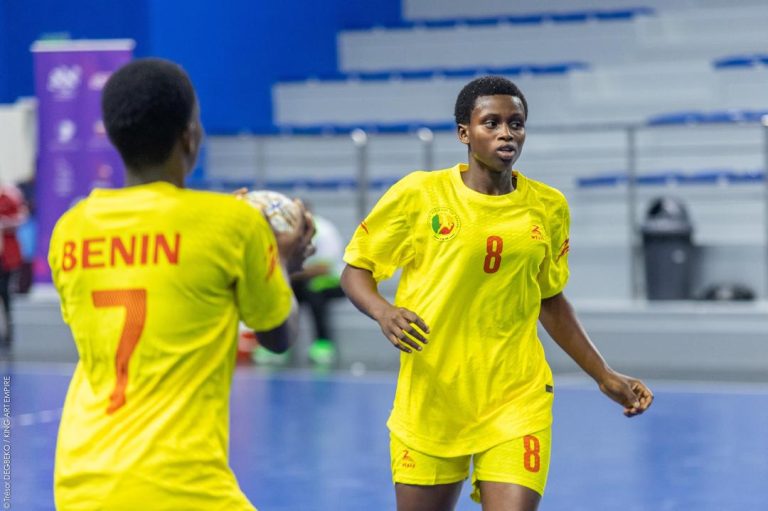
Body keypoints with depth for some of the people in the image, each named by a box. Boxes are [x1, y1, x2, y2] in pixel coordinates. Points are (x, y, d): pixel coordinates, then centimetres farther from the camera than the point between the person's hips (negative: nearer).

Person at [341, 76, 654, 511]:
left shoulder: (548, 207, 5)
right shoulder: (418, 194, -4)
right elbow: (356, 270, 3)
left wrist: (605, 377, 15)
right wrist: (384, 312, -18)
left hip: (517, 400, 1)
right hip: (430, 398, -1)